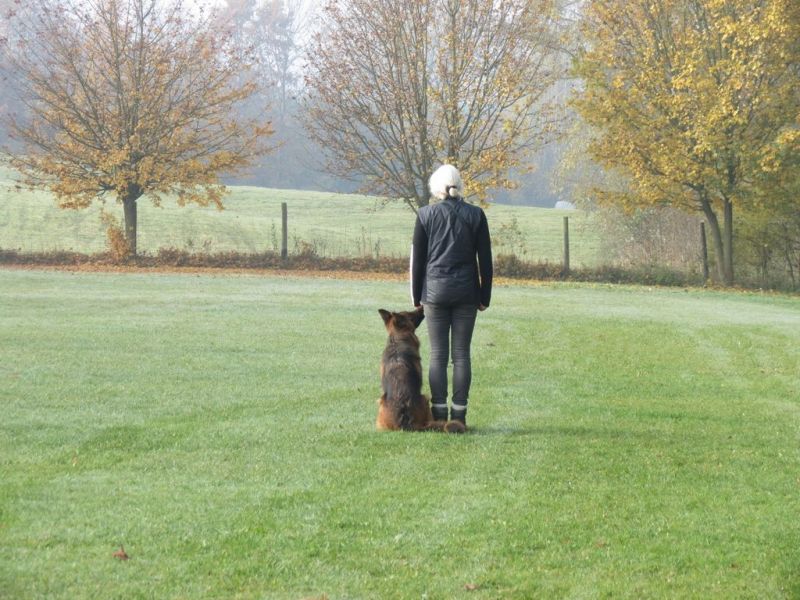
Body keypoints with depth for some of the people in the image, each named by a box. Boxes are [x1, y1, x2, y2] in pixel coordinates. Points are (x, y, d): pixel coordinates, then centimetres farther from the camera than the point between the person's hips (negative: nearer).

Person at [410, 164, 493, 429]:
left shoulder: (425, 215, -2)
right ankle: (459, 414, 1)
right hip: (466, 292, 1)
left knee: (438, 355, 2)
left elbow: (417, 259, 2)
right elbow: (485, 259, 2)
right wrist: (484, 296, 9)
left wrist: (417, 296, 9)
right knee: (462, 353, 3)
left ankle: (439, 414, -1)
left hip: (435, 290, -1)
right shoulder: (475, 215, 1)